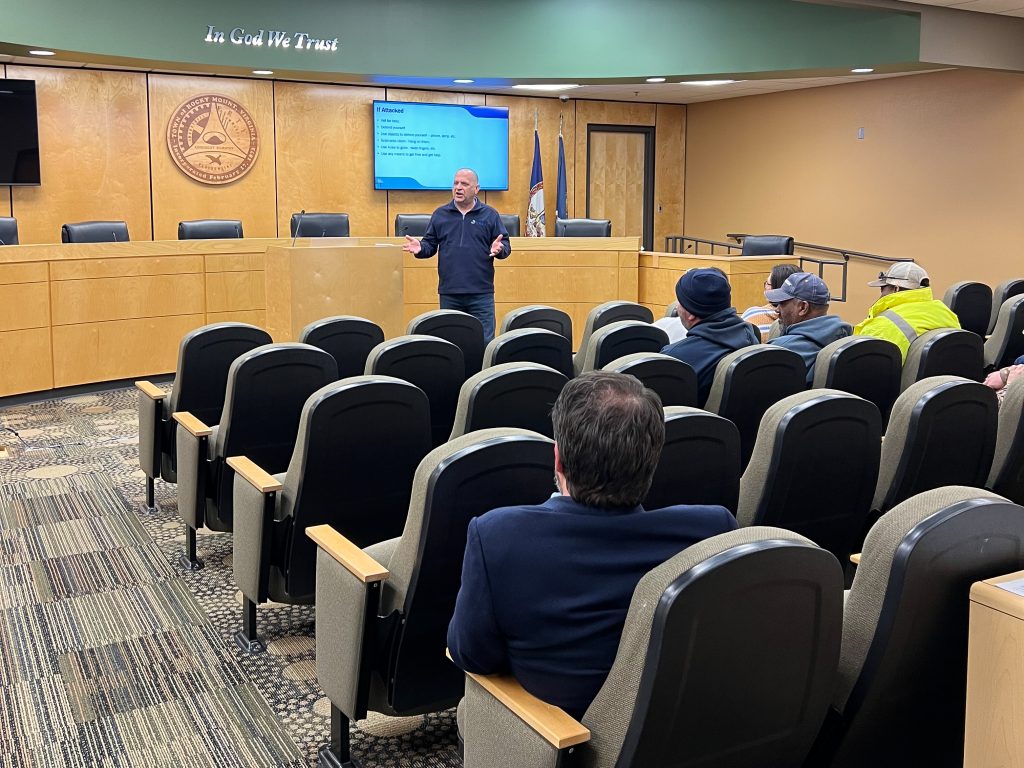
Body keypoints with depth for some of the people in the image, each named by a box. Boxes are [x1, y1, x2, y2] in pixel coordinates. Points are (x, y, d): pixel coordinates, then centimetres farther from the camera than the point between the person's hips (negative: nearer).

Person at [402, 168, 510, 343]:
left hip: (481, 293, -2)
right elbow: (430, 245, 13)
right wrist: (420, 248, -9)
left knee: (484, 341, -2)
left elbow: (506, 245, 5)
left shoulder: (490, 215, 6)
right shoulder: (440, 214, 11)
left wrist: (500, 248, -17)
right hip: (449, 293, 2)